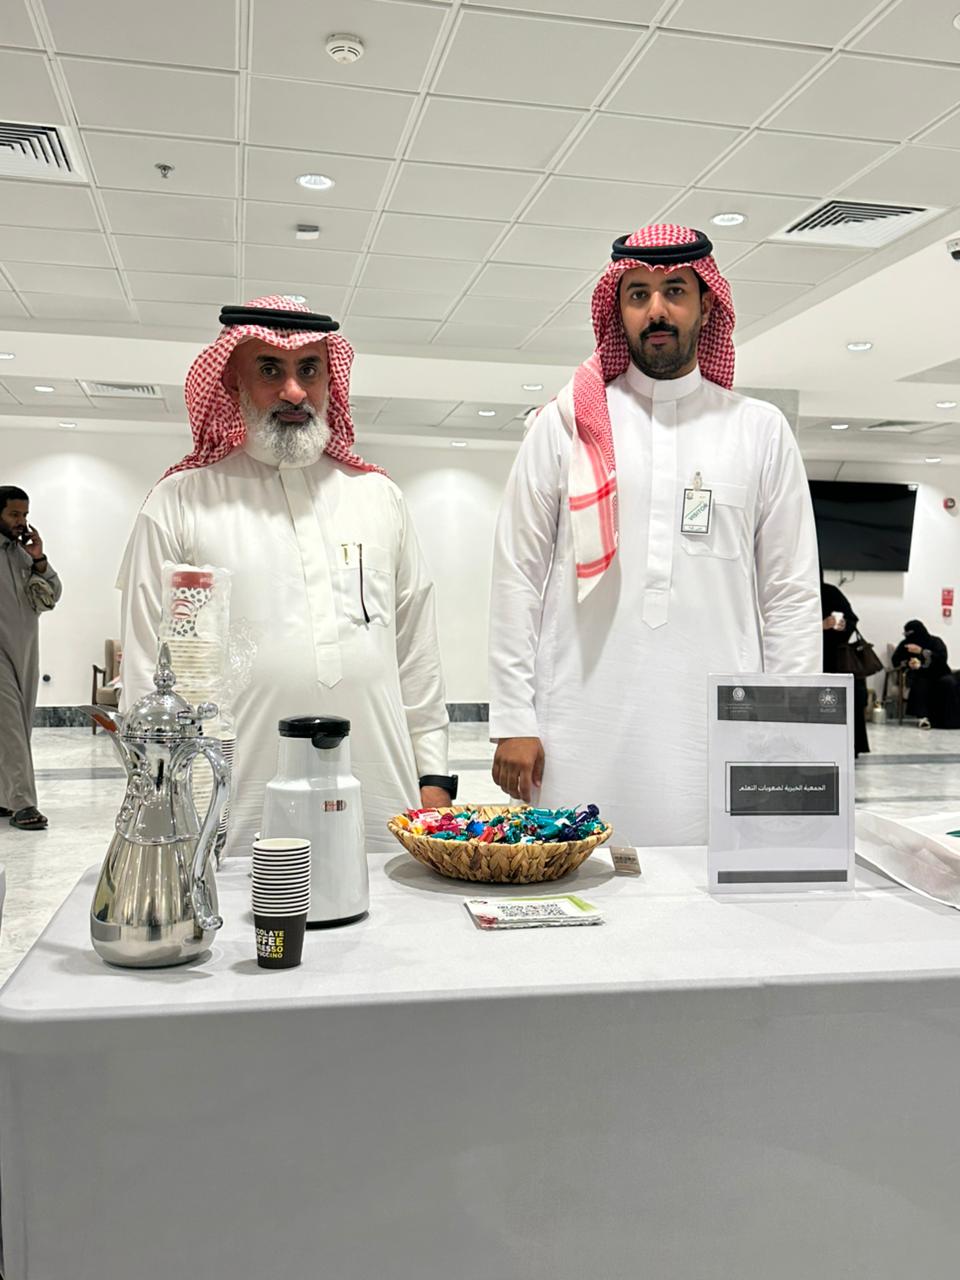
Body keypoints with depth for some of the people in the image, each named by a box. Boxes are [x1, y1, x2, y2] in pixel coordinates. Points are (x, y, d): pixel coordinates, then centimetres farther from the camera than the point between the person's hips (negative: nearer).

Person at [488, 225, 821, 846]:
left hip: (716, 742, 1)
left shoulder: (761, 430, 10)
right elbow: (518, 579, 5)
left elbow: (792, 595, 9)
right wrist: (513, 720, -1)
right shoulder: (565, 424, 8)